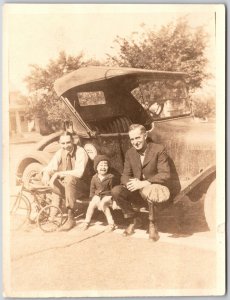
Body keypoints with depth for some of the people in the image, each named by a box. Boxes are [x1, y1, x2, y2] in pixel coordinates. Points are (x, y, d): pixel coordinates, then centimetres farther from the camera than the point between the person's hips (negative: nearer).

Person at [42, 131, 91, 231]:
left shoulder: (80, 152, -18)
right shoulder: (60, 153, -2)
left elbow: (79, 173, -30)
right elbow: (49, 168, -3)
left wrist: (59, 173, -33)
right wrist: (46, 174, -27)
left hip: (82, 187, -6)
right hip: (65, 186, 7)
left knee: (69, 179, -34)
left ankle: (71, 218, -28)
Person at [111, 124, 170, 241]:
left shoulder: (158, 150, -11)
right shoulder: (129, 153, 5)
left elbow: (165, 174, -18)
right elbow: (125, 175, 4)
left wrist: (143, 183, -28)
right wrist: (130, 183, -22)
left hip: (153, 187, -5)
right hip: (136, 190, 5)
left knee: (149, 192, -39)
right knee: (116, 191, -20)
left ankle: (152, 224, -11)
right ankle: (133, 220, 3)